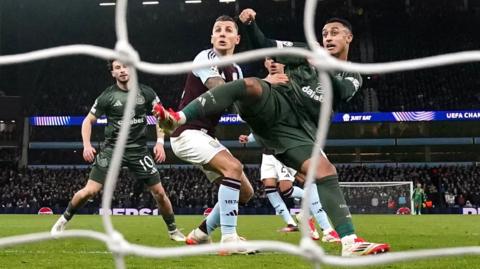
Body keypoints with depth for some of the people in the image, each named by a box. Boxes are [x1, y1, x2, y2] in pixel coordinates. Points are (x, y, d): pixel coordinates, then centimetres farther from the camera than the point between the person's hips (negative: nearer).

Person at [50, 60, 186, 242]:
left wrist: (160, 142, -1)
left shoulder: (146, 93, 0)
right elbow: (88, 121, 5)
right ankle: (63, 221, 13)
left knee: (159, 192, -1)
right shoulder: (107, 96, -3)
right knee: (90, 191, -10)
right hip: (112, 149, -1)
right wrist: (87, 145, -9)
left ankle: (173, 230, 19)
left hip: (138, 150, 1)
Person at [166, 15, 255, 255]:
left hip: (206, 136, 9)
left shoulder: (236, 71, 15)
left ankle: (200, 234, 18)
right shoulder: (206, 58, -11)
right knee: (233, 167, -30)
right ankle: (229, 238, -29)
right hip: (188, 133, -9)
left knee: (245, 191, 5)